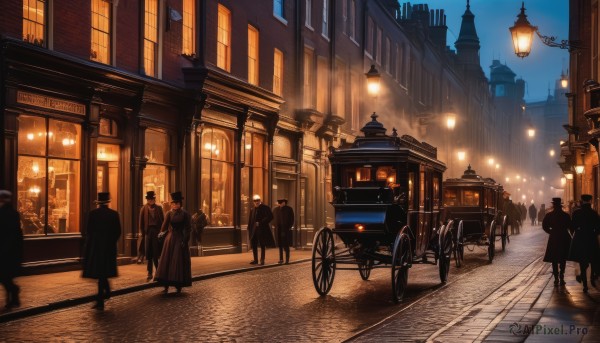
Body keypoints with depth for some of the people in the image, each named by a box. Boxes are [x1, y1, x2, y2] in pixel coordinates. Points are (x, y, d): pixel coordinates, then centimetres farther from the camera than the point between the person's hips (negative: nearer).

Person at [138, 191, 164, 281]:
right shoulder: (144, 208, 5)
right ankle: (149, 273, 13)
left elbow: (163, 220, 4)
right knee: (148, 254, 6)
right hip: (148, 232, 1)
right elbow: (141, 222, 4)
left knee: (156, 253, -1)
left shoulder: (159, 208, 5)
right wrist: (142, 233, -3)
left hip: (157, 232, -1)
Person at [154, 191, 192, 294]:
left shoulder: (185, 214, -3)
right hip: (169, 239, 3)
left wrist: (184, 241, -13)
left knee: (179, 263, 0)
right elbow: (164, 227, 1)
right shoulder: (169, 214, 5)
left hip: (180, 240, -3)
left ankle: (179, 286, 7)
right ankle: (166, 286, 3)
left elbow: (188, 229, -5)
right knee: (167, 262, 0)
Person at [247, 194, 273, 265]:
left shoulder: (265, 208, -5)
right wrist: (249, 230, 5)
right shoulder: (253, 210, 14)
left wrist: (260, 223, -18)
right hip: (254, 230, 6)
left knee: (262, 245, 0)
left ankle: (262, 260, 7)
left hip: (262, 230, -6)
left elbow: (270, 217, -15)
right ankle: (255, 259, 17)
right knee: (254, 245, 7)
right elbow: (250, 221, 15)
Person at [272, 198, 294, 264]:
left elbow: (292, 219, 0)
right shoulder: (275, 209, 9)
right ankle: (281, 259, 14)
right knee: (280, 245, 6)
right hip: (278, 230, 4)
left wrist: (289, 227, -6)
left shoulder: (289, 209, -2)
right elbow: (274, 219, 15)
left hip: (286, 230, -4)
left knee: (286, 245, -5)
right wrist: (276, 226, 4)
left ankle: (287, 259, 0)